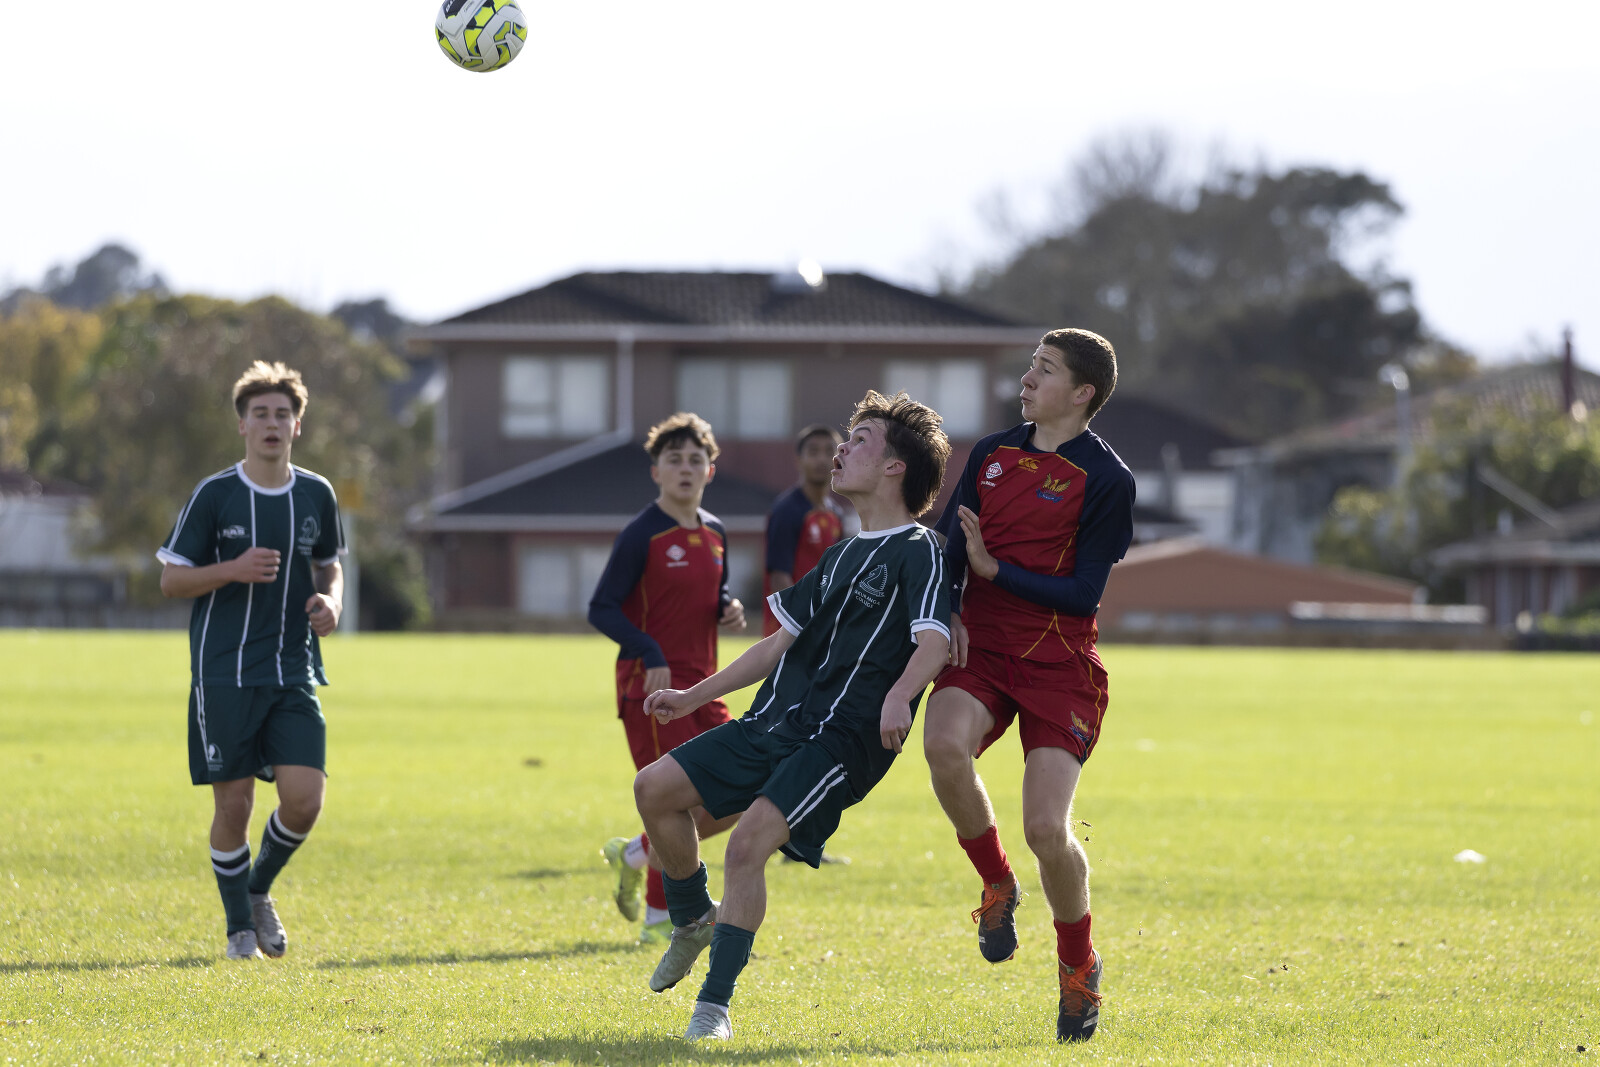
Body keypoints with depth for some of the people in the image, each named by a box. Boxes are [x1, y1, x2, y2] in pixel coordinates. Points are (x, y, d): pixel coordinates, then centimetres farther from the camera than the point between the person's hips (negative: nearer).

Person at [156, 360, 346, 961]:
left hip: (294, 675, 3)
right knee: (233, 804, -2)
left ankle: (260, 888, 19)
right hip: (224, 677, -3)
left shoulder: (317, 495, 7)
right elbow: (170, 579, 0)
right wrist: (235, 570, -16)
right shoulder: (213, 496, -3)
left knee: (304, 799, -9)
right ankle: (240, 927, 16)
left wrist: (331, 601, -1)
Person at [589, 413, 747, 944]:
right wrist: (649, 653, -22)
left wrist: (729, 609, 2)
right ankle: (660, 919, 3)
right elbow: (601, 609, -11)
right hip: (651, 685, -7)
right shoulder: (642, 535, -10)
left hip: (700, 685, 7)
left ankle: (634, 855, 21)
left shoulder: (714, 532, 12)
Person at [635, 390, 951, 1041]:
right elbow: (783, 641, 29)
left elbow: (934, 641, -21)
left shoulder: (918, 552, -4)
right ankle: (693, 920, 17)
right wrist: (696, 696, 27)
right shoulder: (843, 555, 23)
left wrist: (899, 694, -41)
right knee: (656, 787, -4)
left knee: (749, 842, -25)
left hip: (843, 740, -8)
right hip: (774, 721, 8)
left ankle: (715, 1004, -18)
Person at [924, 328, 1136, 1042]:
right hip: (979, 647, 4)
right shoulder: (993, 454, 12)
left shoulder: (1106, 480, -5)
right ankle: (997, 887, -4)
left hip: (1058, 665, -4)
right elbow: (950, 545, 17)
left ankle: (1078, 964, 14)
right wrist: (945, 611, -1)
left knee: (1047, 828, -15)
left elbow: (1084, 592, -9)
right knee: (944, 744, -31)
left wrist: (994, 569, -14)